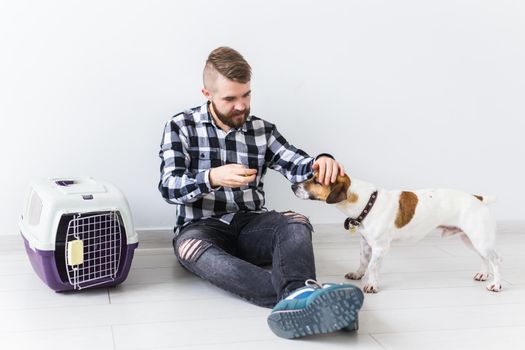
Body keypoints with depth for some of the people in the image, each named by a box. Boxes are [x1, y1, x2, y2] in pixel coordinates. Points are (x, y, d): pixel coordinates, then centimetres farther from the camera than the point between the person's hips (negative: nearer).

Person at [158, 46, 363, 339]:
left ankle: (298, 294, -60)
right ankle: (300, 296, -59)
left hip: (251, 226, 3)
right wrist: (212, 178, -29)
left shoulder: (262, 130, 12)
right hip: (203, 227, -3)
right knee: (190, 247, -37)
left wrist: (322, 162, -26)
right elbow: (169, 187, -8)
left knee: (295, 223, -28)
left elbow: (297, 165, -1)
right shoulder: (181, 127, 4)